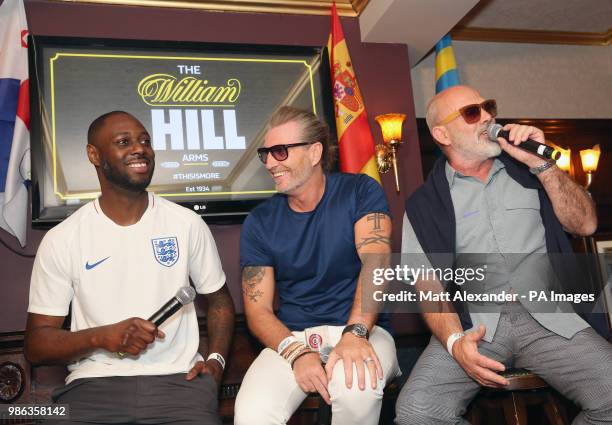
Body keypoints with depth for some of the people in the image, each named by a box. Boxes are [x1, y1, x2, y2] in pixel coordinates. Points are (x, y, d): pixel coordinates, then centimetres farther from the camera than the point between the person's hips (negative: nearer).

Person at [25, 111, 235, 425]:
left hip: (178, 379, 1)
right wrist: (101, 336, -16)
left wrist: (215, 360, -1)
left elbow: (218, 298, 15)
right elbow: (36, 344, 3)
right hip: (94, 383, 0)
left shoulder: (187, 223, 3)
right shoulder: (61, 239, 0)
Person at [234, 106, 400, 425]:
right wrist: (297, 352, -19)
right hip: (292, 337, 1)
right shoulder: (259, 222, 4)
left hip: (360, 329, 0)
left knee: (357, 388, -33)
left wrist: (355, 332, -32)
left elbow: (376, 261, -16)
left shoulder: (360, 192, -1)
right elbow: (257, 308, 1)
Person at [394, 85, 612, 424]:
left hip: (547, 315, 2)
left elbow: (585, 224, 8)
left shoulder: (527, 170, 16)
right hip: (473, 323, -1)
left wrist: (542, 164, -3)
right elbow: (428, 283, 1)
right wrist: (454, 340, -16)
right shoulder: (425, 203, 8)